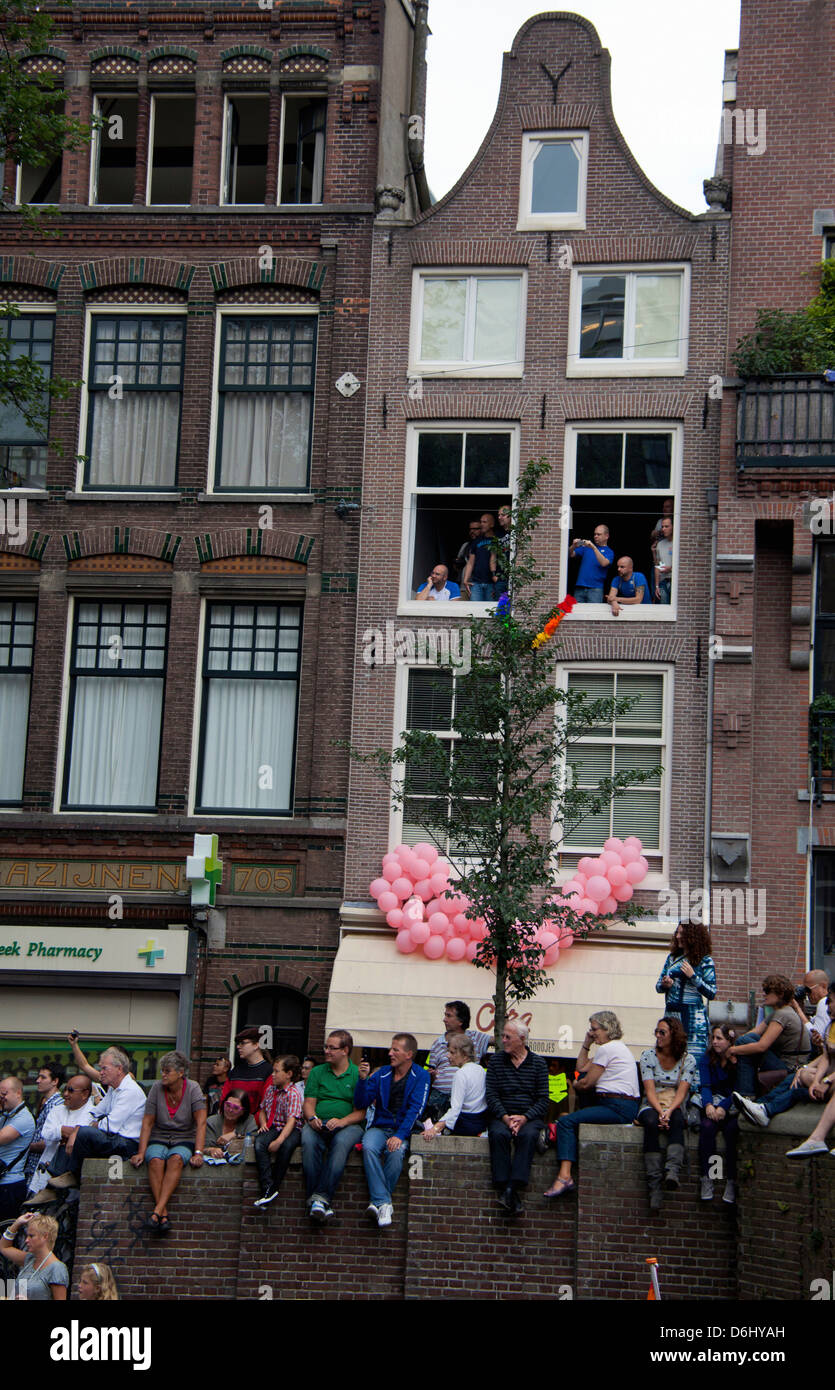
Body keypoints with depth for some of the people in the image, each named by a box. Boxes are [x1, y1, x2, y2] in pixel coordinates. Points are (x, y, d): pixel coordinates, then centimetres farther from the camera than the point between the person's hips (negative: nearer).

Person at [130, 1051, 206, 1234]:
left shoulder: (192, 1089, -6)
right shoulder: (157, 1088, 0)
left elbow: (201, 1123, -13)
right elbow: (147, 1123, -1)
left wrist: (198, 1153, -24)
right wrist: (141, 1152, -11)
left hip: (184, 1140, -2)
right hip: (159, 1139, 2)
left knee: (176, 1159, -35)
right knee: (155, 1160, -33)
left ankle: (156, 1212, -44)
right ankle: (164, 1215, -37)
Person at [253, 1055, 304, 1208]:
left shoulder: (294, 1093, -11)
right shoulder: (270, 1089, 12)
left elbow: (292, 1120, -21)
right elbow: (263, 1110, 24)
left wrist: (279, 1140, -31)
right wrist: (263, 1123, 1)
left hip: (291, 1130, -5)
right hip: (272, 1127, 5)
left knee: (287, 1145, -38)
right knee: (259, 1143, -28)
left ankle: (273, 1188, -28)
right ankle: (268, 1187, -34)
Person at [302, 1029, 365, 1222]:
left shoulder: (358, 1075, 7)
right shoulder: (317, 1072, 19)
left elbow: (360, 1112, 1)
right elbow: (309, 1102, 12)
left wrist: (342, 1121, -17)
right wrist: (312, 1118, -10)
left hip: (348, 1125, -2)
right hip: (319, 1125, 2)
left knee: (341, 1142, -38)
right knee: (308, 1141, -33)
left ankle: (321, 1197, -43)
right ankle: (320, 1203, -37)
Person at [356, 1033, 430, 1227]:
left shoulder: (420, 1076, 1)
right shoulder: (382, 1074, 11)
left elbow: (415, 1109, -10)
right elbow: (361, 1103, 8)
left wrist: (400, 1135, -22)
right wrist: (363, 1080, -9)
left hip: (403, 1130, -2)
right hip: (379, 1127, 2)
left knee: (396, 1151, -35)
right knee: (369, 1148, -31)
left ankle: (378, 1201, -25)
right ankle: (383, 1203, -35)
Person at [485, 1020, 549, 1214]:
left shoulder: (539, 1063, 7)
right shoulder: (496, 1061, 11)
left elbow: (543, 1100, 2)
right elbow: (491, 1095, 3)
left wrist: (525, 1117, -14)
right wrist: (505, 1117, -14)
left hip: (530, 1116, -1)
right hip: (502, 1116, 1)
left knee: (527, 1135, -35)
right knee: (498, 1134, -33)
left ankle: (513, 1187, -40)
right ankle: (503, 1187, -36)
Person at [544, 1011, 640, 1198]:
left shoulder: (607, 1049, -10)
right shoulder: (617, 1047, 22)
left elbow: (587, 1083, -8)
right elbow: (581, 1068, 28)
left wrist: (575, 1085, 13)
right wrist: (586, 1044, 20)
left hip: (618, 1109, -11)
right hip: (625, 1107, 11)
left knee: (566, 1122, -19)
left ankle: (564, 1176, -32)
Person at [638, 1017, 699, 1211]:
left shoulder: (688, 1060, 5)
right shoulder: (648, 1056, 4)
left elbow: (682, 1091, -7)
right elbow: (649, 1090, -6)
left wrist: (669, 1111, -26)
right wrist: (660, 1111, -24)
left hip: (675, 1108, 0)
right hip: (651, 1107, 0)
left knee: (676, 1120, -37)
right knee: (652, 1122, -36)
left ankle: (672, 1170, -55)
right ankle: (654, 1186, -44)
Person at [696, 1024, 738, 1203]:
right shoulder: (706, 1059, 10)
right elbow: (705, 1086, -1)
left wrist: (723, 1107, -23)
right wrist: (709, 1105, -22)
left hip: (733, 1105, -2)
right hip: (711, 1103, 2)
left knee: (731, 1129, -33)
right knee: (707, 1126, -31)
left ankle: (731, 1182, -31)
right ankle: (706, 1179, -33)